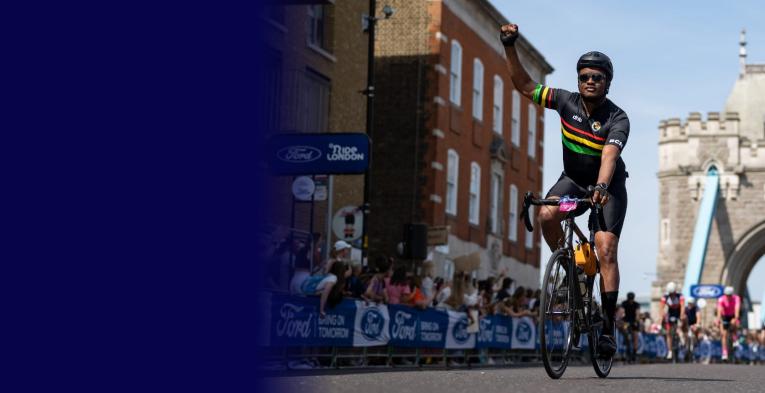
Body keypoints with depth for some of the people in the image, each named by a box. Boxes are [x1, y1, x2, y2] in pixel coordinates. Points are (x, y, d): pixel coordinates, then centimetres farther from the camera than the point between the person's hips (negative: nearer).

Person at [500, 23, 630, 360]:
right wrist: (510, 48, -16)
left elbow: (610, 154, -40)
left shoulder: (617, 119, -22)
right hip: (573, 179, 3)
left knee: (606, 250, -18)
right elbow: (525, 86, -4)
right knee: (547, 215, -30)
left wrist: (601, 187, -58)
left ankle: (608, 326, -10)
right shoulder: (567, 102, -10)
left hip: (609, 186, -3)